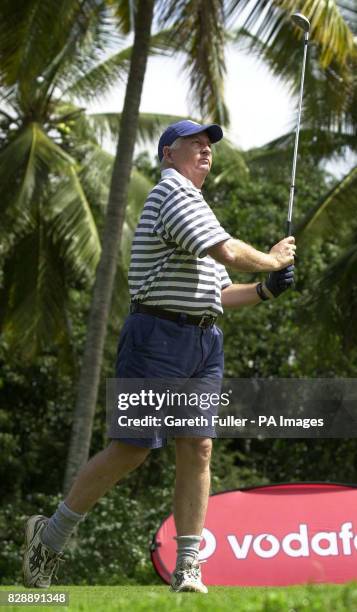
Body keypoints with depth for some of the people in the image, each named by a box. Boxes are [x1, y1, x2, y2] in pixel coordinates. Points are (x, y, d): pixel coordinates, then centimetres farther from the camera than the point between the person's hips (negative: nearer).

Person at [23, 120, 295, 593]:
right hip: (159, 337, -9)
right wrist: (273, 259, -3)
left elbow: (216, 293, 26)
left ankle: (188, 571, -2)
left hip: (205, 342, 9)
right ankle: (51, 535, 9)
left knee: (197, 448, -2)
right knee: (131, 450, -6)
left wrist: (265, 290, 13)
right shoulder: (173, 192, -7)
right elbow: (229, 254, -20)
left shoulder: (194, 205, 25)